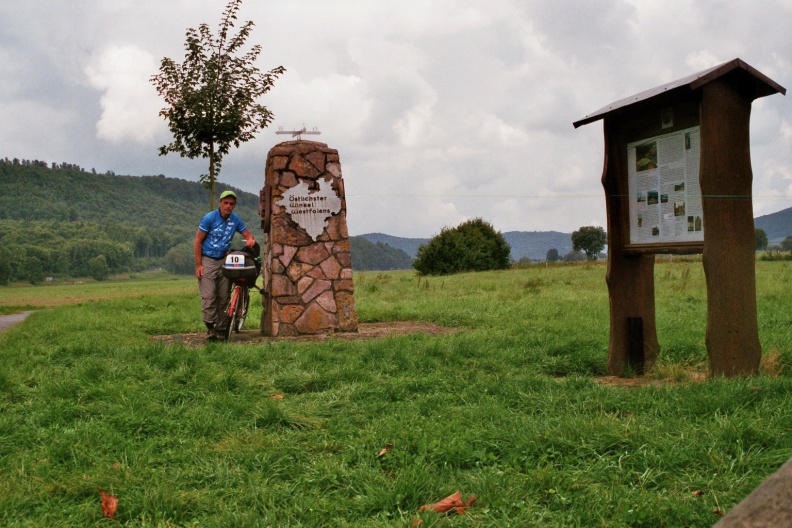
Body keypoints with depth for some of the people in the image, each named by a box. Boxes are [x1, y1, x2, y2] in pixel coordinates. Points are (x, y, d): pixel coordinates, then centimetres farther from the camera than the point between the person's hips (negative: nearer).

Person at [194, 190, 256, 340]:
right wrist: (198, 265, -11)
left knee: (223, 297, 3)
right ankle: (210, 326, -7)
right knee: (209, 296, -12)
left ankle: (221, 329, 10)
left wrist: (250, 239, -15)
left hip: (224, 260, 4)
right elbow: (198, 240, -6)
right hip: (207, 260, -4)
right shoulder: (209, 218, -8)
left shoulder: (235, 219, 4)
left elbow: (247, 234, 12)